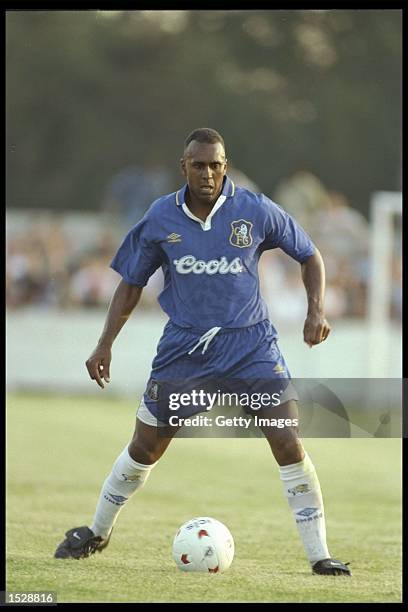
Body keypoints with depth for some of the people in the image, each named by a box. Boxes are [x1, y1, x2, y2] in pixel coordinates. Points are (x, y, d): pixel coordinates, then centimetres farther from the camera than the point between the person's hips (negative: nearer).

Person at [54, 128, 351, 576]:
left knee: (288, 442, -15)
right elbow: (131, 282, 7)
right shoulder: (160, 218, -4)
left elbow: (309, 256, 5)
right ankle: (97, 532, 33)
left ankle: (319, 555, -8)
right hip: (183, 346, 1)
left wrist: (316, 311, -9)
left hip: (251, 343, -1)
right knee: (145, 448, 10)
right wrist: (105, 344, 1)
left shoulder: (256, 211, -8)